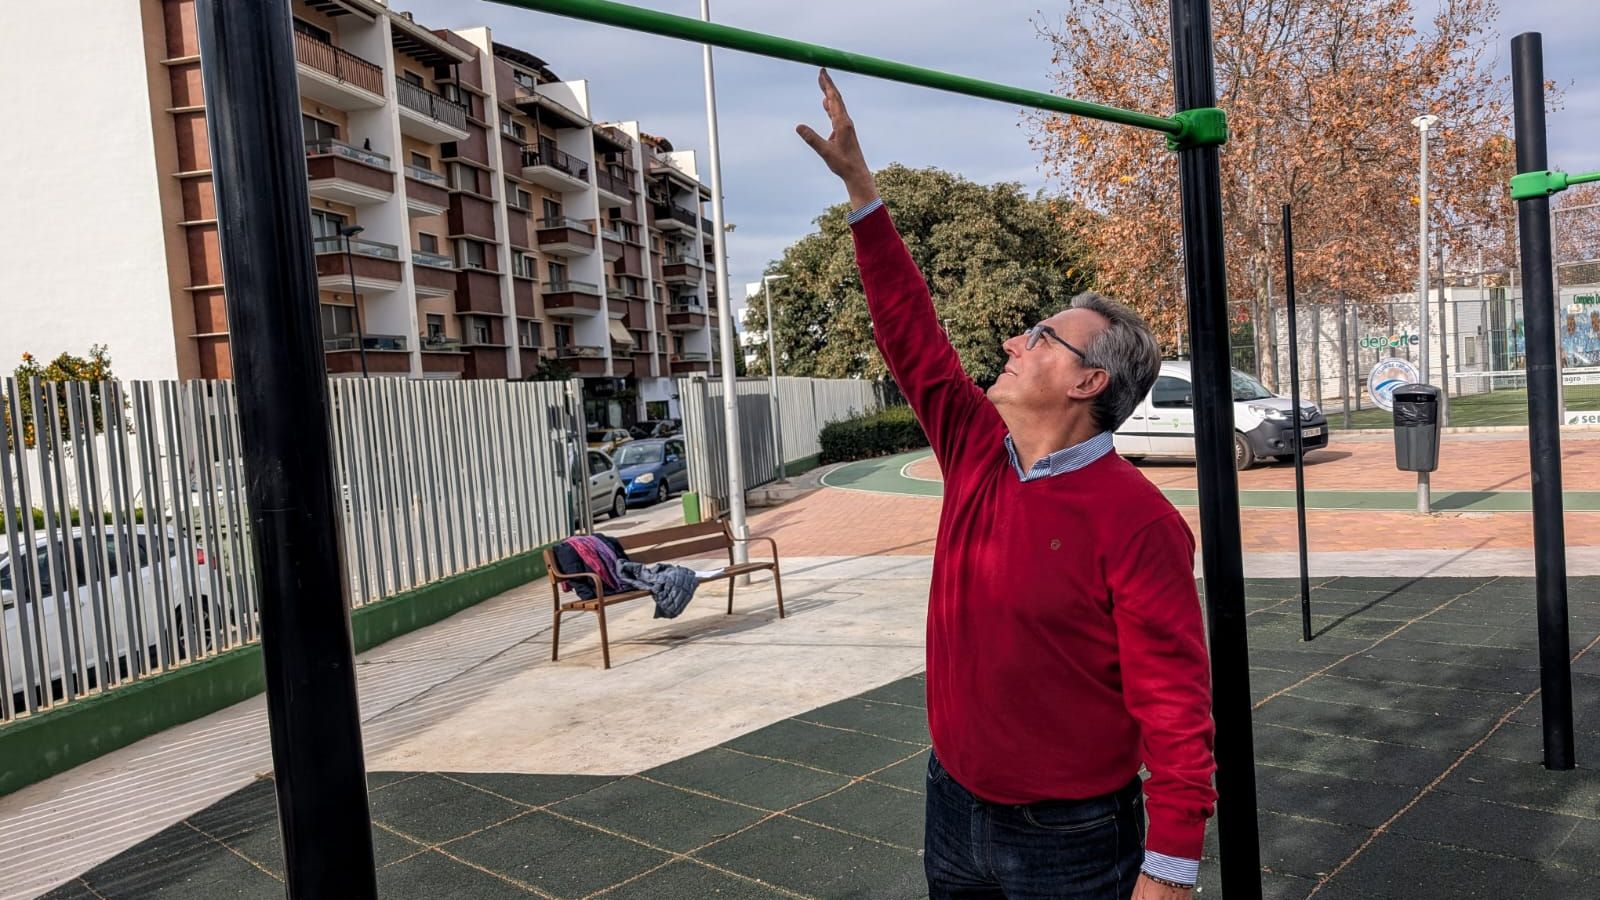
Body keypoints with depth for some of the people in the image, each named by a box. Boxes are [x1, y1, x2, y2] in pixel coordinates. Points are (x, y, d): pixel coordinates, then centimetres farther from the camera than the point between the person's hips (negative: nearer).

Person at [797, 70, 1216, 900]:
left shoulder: (1136, 521, -20)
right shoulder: (977, 451, -3)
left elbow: (1176, 706, -19)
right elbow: (910, 331, 1)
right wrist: (858, 184, 1)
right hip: (953, 807, 6)